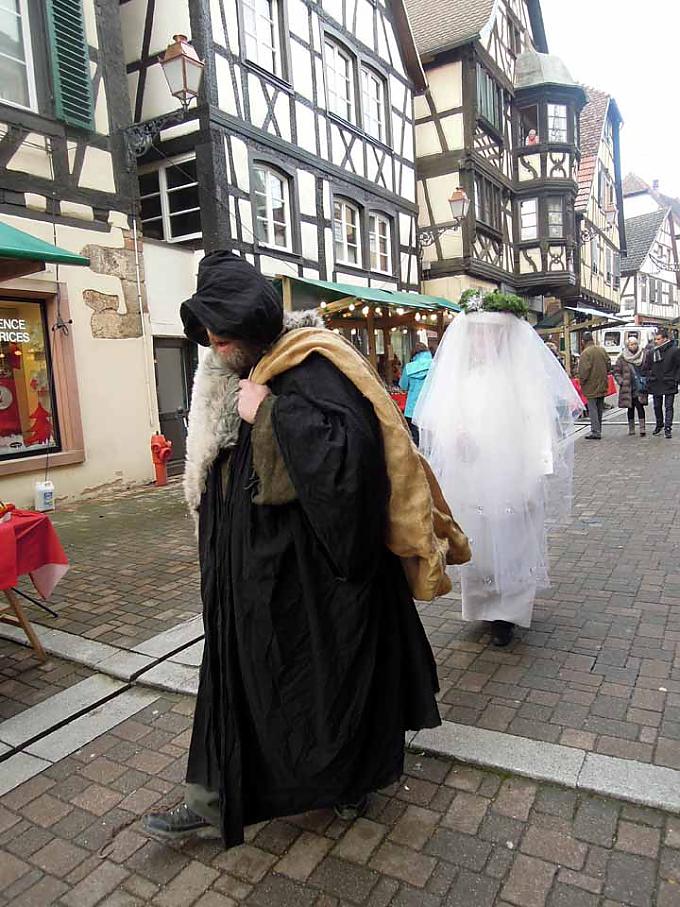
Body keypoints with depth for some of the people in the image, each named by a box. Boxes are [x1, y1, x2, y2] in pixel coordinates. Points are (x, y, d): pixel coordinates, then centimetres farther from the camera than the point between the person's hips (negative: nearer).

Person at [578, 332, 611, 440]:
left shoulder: (585, 353, -16)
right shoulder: (602, 350, 6)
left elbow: (584, 370, -21)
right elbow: (608, 365, 12)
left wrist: (582, 382, -7)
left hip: (591, 386, -7)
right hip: (602, 385, 7)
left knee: (592, 409, -2)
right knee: (599, 408, 15)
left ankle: (595, 432, -5)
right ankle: (598, 430, 24)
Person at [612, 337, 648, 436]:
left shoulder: (643, 356, 4)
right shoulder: (622, 358, 1)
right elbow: (616, 371, 5)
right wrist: (621, 382, -5)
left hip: (640, 387, -1)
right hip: (627, 388, 1)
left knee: (640, 406, -10)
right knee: (630, 408, 9)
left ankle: (642, 428, -7)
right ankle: (631, 428, 20)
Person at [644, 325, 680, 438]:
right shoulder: (651, 352, 4)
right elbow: (646, 368, 13)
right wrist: (649, 379, 5)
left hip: (669, 385, -4)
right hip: (656, 385, 4)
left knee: (668, 407, -2)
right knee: (657, 406, 14)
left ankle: (668, 428, 0)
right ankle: (659, 425, 31)